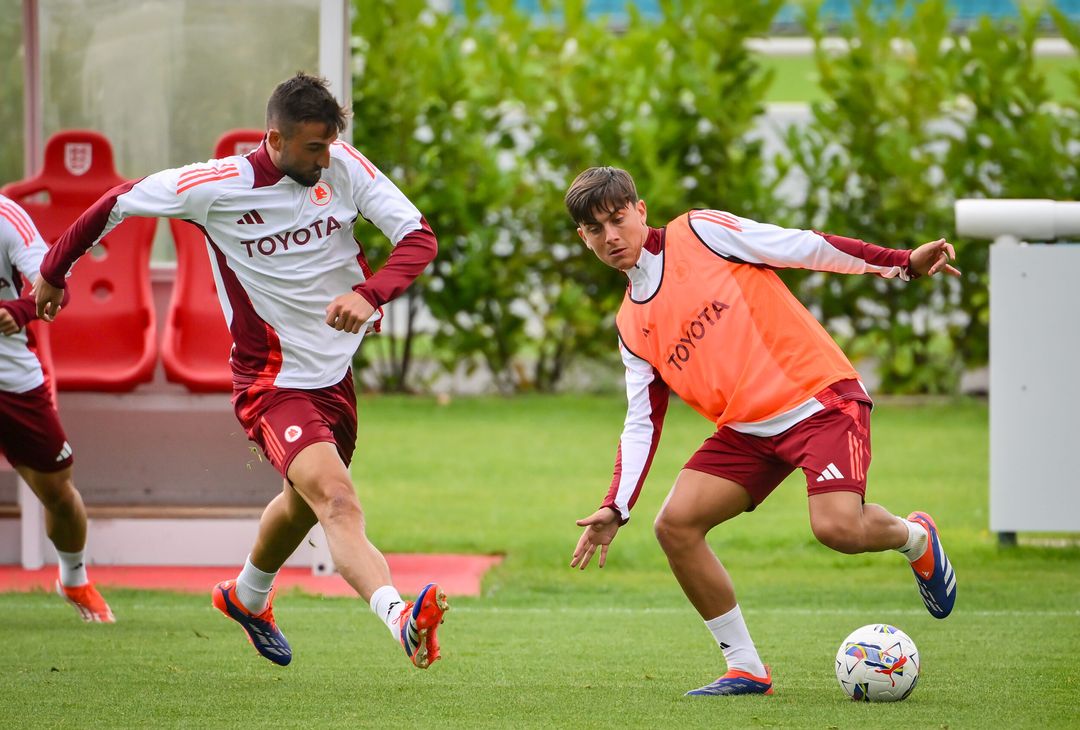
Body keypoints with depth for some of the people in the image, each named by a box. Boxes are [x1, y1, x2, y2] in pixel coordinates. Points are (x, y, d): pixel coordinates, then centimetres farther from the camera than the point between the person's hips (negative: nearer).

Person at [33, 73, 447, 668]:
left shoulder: (345, 167, -7)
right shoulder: (215, 187, -16)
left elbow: (419, 238, -12)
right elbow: (118, 203, -1)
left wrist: (370, 293, -32)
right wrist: (54, 272, 12)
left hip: (337, 374, 6)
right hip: (272, 384, -6)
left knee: (306, 502, 26)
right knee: (337, 502, -27)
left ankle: (247, 597, 55)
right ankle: (399, 616, -49)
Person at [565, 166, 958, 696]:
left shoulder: (699, 233, -3)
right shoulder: (631, 325, 12)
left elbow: (802, 247, -4)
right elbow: (642, 422, 14)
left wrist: (903, 264, -8)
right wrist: (615, 508, 4)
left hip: (820, 399, -6)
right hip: (747, 429, 6)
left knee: (837, 527, -25)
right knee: (676, 524, -11)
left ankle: (915, 538, 12)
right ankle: (745, 668, 1)